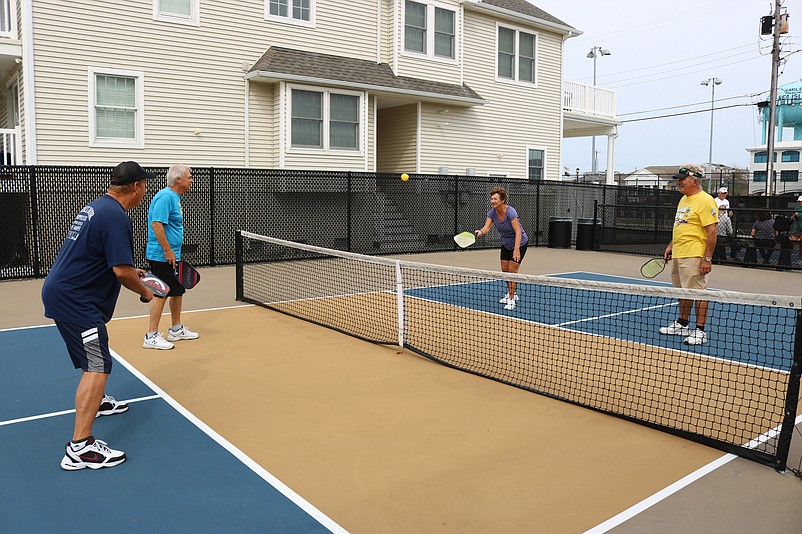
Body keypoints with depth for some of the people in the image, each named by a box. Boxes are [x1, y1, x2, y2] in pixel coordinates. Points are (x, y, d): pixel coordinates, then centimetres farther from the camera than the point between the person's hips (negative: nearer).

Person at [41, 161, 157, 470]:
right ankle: (80, 448, -15)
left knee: (94, 354, 29)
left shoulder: (97, 206, 12)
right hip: (74, 300, -11)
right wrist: (144, 292, -6)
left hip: (61, 291, 11)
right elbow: (122, 271, -24)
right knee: (97, 366, -13)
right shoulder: (116, 216, -20)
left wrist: (130, 271, 22)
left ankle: (97, 402, 50)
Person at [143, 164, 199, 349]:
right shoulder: (165, 196, -16)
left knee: (178, 291, 16)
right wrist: (168, 250, -24)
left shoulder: (175, 197, 15)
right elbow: (156, 224, -24)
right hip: (162, 256, -10)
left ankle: (176, 329, 28)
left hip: (172, 256, 10)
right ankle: (151, 336, 1)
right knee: (161, 294, -6)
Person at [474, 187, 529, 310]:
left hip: (519, 243, -7)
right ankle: (511, 294, 29)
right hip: (506, 244, 7)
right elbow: (486, 227, -23)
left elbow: (518, 232, -34)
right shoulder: (492, 212, -13)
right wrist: (481, 232, -47)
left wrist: (516, 249, -43)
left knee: (512, 269, -10)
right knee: (505, 270, 9)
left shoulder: (510, 212, -30)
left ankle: (511, 300, -2)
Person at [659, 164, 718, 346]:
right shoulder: (683, 199, 17)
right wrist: (671, 246, 20)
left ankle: (700, 332, 1)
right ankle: (682, 324, 28)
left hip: (694, 256, -9)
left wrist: (707, 258, -20)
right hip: (678, 255, 9)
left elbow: (712, 231, -17)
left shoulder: (705, 201, -12)